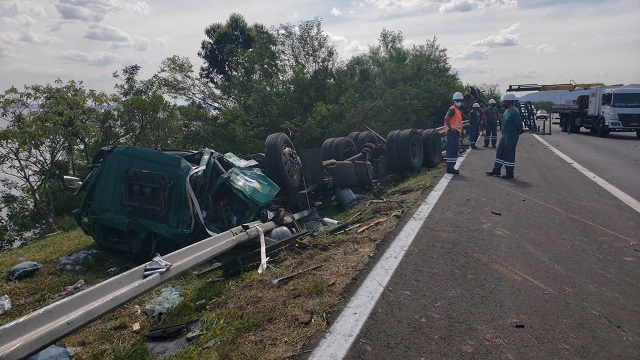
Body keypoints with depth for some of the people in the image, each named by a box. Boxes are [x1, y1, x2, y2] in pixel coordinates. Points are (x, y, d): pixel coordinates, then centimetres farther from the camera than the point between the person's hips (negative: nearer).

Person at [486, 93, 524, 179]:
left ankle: (509, 173, 6)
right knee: (499, 153, 14)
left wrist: (518, 132, -5)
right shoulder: (506, 111, 11)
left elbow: (519, 125, -21)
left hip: (511, 138, -10)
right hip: (504, 136, 10)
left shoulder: (514, 112, -19)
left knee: (509, 155, -3)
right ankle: (496, 170, 23)